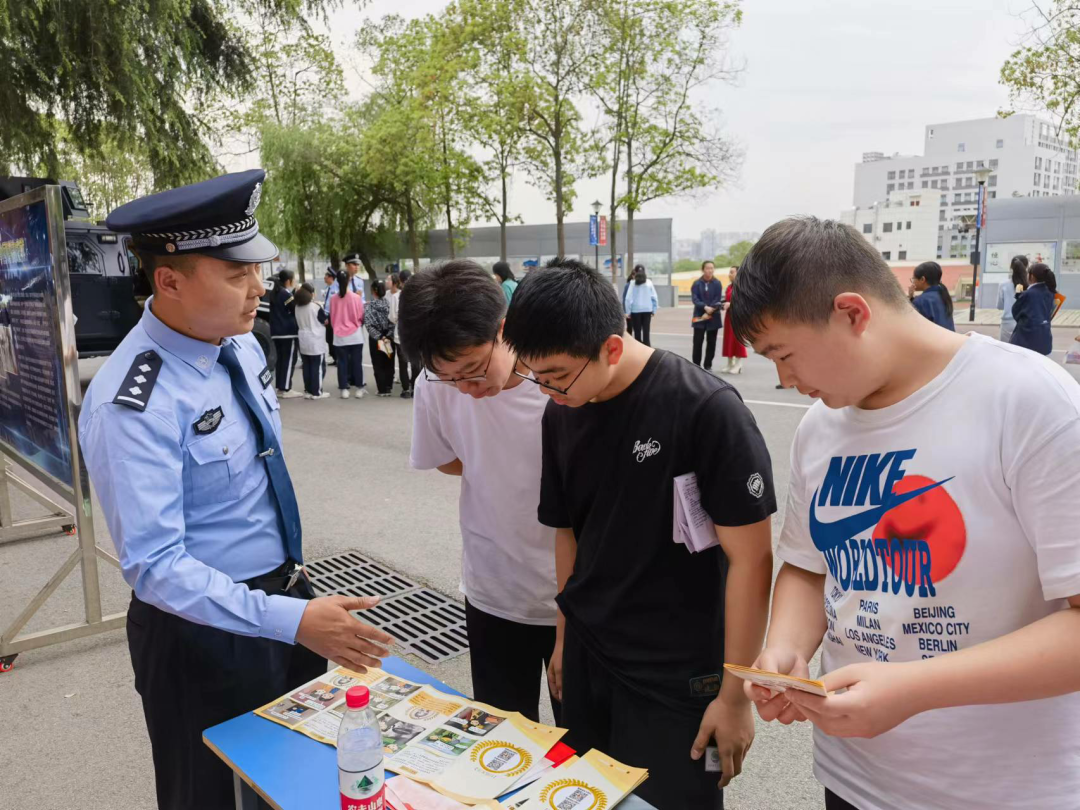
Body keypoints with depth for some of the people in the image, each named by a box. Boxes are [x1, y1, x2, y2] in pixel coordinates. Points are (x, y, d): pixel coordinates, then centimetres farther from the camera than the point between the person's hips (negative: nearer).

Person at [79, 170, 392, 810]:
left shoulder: (240, 341, -3)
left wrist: (299, 601, 14)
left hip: (288, 591, 7)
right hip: (207, 630, -7)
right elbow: (154, 565, -28)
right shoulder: (131, 405, -27)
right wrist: (289, 620, -35)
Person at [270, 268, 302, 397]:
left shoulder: (275, 294, 14)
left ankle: (280, 388, 14)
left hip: (277, 332, 9)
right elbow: (296, 310, -10)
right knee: (289, 360, -5)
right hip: (288, 332, -9)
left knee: (281, 359, 12)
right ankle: (286, 389, -6)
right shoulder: (286, 294, -13)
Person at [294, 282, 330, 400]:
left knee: (306, 366, 11)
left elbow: (298, 324, 16)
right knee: (318, 367, 0)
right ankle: (316, 392, 1)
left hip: (303, 341, 6)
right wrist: (324, 316, 15)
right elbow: (326, 321, -4)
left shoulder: (297, 308, 5)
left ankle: (308, 391, 14)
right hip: (316, 341, -6)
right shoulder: (315, 307, -13)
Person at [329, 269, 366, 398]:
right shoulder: (356, 297, -10)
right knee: (357, 362, 6)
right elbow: (361, 316, -1)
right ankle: (359, 389, 9)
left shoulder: (333, 298, -5)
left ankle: (343, 389, 9)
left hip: (339, 337, 1)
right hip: (355, 335, -1)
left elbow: (332, 318, 5)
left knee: (342, 362, 7)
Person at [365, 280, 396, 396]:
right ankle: (388, 387, 15)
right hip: (389, 337, 2)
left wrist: (379, 337, -13)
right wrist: (388, 336, -11)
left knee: (378, 364, 6)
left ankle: (383, 389, 5)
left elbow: (368, 325, -15)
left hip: (376, 339, -2)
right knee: (389, 363, 12)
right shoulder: (389, 304, -5)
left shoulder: (369, 307, -9)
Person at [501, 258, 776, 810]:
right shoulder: (560, 414, -2)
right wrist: (565, 638, 12)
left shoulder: (707, 411, -20)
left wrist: (735, 695, -13)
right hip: (586, 660, 5)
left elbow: (751, 559, -16)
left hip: (678, 678, -5)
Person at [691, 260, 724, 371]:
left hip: (713, 317, 1)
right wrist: (705, 307, -24)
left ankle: (708, 366, 14)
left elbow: (718, 300, -5)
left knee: (711, 342, 5)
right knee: (697, 342, -2)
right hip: (699, 316, 0)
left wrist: (709, 312, -15)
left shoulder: (717, 283, 1)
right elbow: (695, 299, -8)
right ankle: (696, 365, 7)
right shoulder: (697, 283, 1)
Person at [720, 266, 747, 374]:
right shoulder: (729, 286, 14)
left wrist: (730, 304, -21)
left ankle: (738, 366, 3)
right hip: (729, 316, 8)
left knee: (737, 339, -4)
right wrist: (724, 304, 2)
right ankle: (730, 365, 15)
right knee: (728, 340, 8)